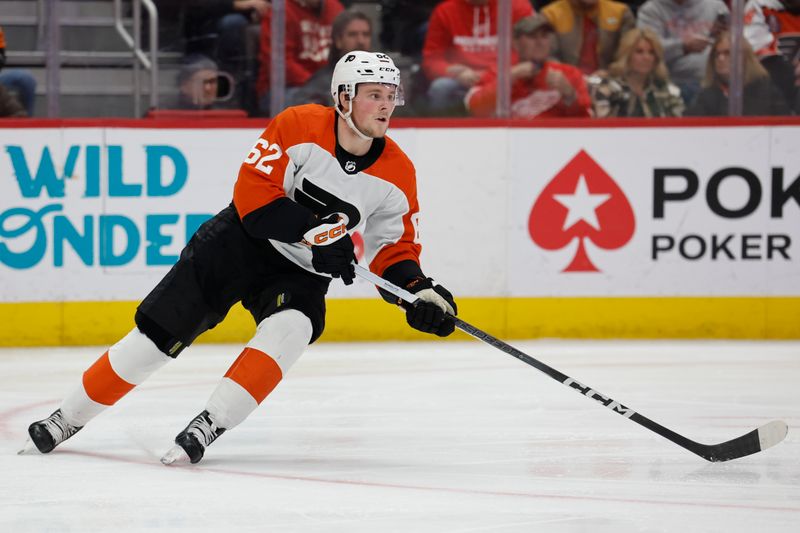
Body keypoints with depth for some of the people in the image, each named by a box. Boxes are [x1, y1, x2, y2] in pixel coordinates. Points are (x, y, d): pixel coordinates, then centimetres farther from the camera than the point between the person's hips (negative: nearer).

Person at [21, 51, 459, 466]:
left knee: (290, 329, -31)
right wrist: (316, 229, -29)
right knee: (159, 333, -4)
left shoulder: (397, 174, -6)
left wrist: (421, 291, -14)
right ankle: (70, 417, 11)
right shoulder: (299, 127, -17)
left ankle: (209, 425, -27)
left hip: (301, 274, 2)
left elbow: (396, 248, 4)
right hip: (241, 243, -2)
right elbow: (253, 192, -21)